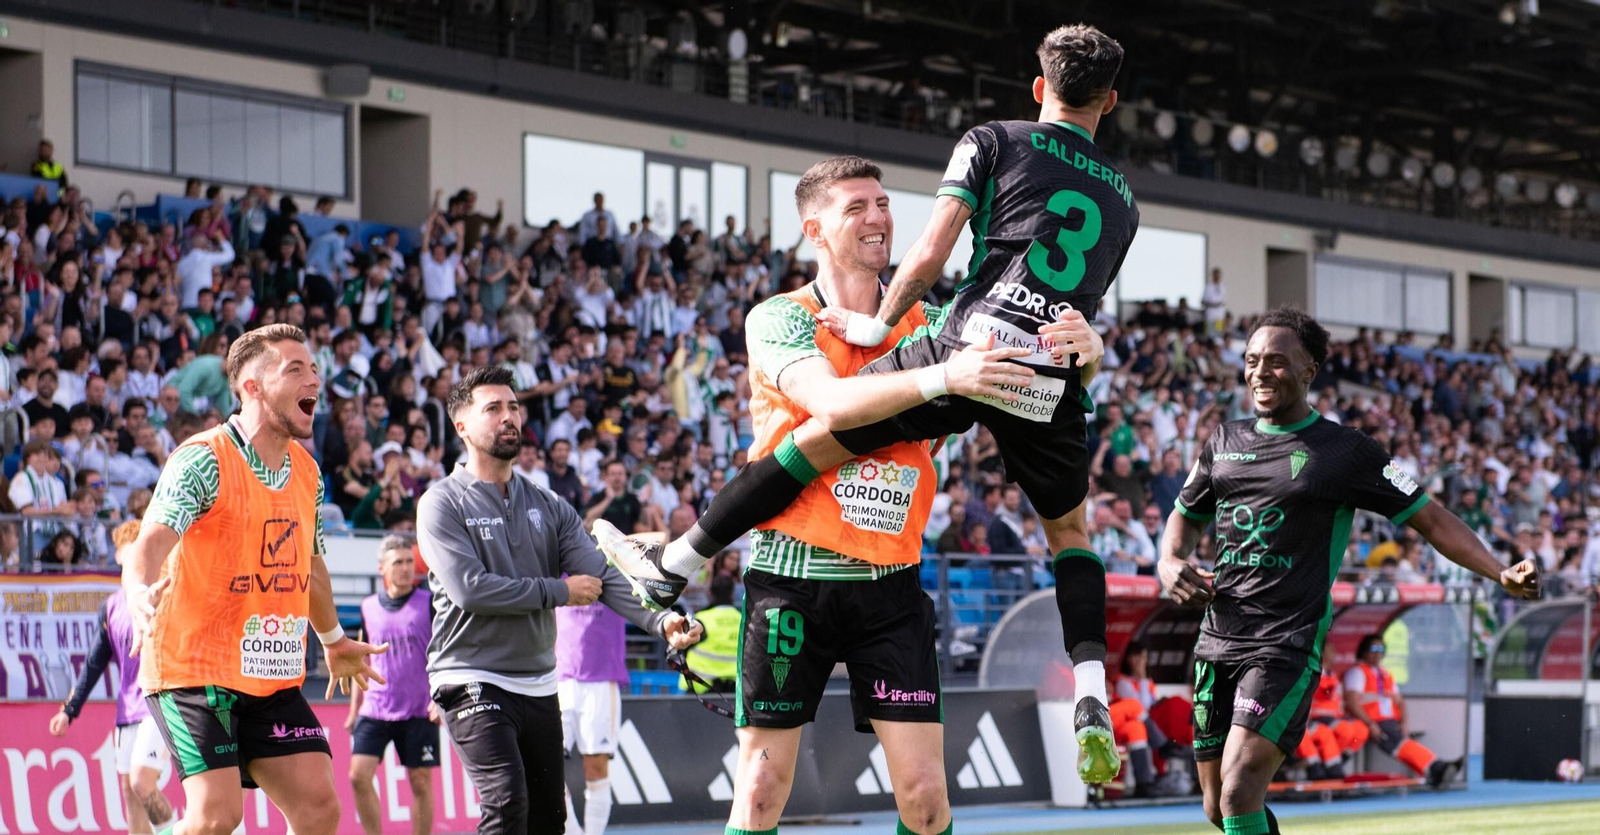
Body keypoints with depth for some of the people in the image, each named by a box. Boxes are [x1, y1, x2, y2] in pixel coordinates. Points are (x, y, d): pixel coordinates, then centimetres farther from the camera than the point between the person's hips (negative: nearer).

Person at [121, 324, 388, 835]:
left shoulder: (306, 471, 11)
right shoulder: (204, 460, -13)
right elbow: (152, 542, -27)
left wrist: (334, 642, 39)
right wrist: (139, 593, -48)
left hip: (273, 677, 7)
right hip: (194, 669, -7)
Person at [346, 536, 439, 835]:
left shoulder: (430, 603, -1)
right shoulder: (369, 607, 8)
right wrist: (354, 709, 17)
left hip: (419, 712, -2)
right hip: (374, 709, 2)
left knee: (421, 782, 1)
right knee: (359, 774, -10)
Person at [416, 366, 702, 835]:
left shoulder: (548, 507, 12)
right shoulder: (442, 504, -5)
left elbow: (602, 576, 0)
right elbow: (469, 588, -18)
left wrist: (659, 620, -18)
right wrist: (559, 591, -10)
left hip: (539, 686, 6)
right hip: (473, 681, -6)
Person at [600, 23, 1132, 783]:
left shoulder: (995, 142, 8)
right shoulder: (1122, 199, 23)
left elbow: (931, 252, 0)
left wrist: (879, 323, 11)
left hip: (969, 348, -4)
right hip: (1054, 379, 4)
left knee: (818, 438, 6)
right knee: (1069, 531, 22)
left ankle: (671, 568, 13)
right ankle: (1092, 706, 6)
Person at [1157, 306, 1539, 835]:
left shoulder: (1345, 451, -1)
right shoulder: (1226, 441, 13)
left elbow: (1430, 519, 1)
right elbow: (1186, 515, 26)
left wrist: (1501, 574, -11)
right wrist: (1170, 563, 4)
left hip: (1288, 646, -6)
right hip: (1217, 639, 6)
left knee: (1238, 792, -21)